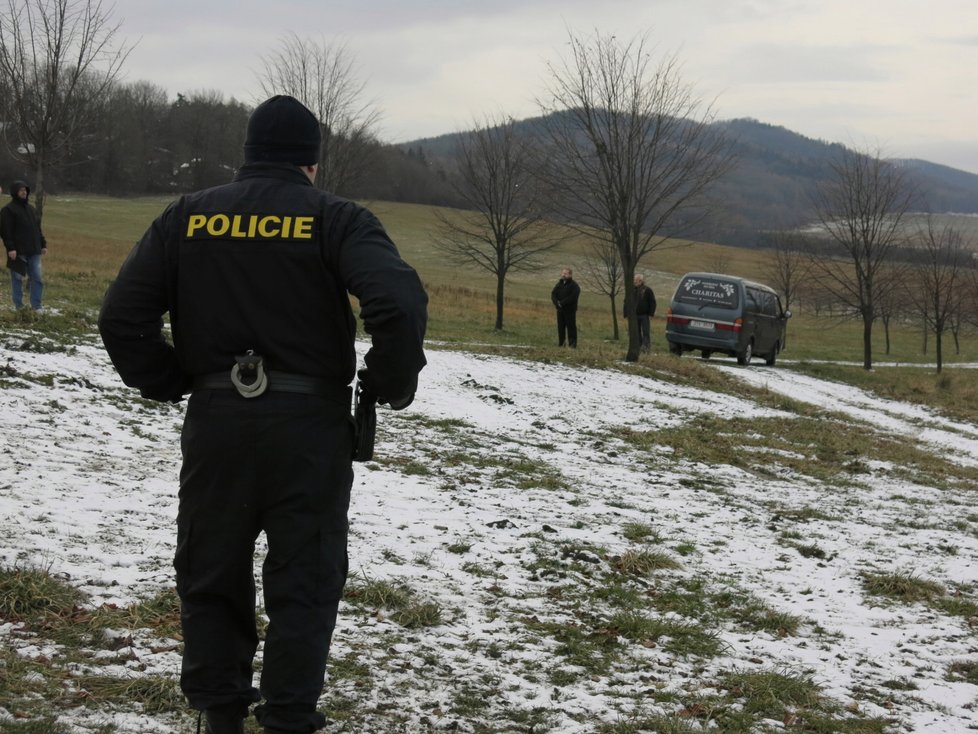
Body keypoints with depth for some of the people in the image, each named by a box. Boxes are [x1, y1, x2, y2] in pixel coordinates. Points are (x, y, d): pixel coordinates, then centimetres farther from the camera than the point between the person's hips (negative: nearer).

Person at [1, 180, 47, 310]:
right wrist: (10, 248, -19)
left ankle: (36, 307, 7)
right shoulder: (8, 210, -5)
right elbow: (5, 231, -11)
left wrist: (43, 244, 17)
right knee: (17, 279, 1)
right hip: (18, 252, -6)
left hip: (34, 251, 6)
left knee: (38, 278, 1)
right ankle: (19, 307, 8)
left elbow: (37, 229, 22)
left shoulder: (30, 208, 17)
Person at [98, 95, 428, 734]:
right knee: (305, 580, 8)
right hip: (309, 424, -2)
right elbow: (400, 302, -19)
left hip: (215, 423, 3)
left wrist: (168, 384, 11)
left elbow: (122, 314, 0)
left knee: (211, 574, 16)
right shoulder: (334, 218, -5)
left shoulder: (188, 216, 4)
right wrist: (393, 384, -4)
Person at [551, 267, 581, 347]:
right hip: (560, 310, 6)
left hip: (570, 310, -6)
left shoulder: (574, 286, -7)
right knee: (560, 326, 8)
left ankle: (572, 343, -2)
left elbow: (572, 298, -19)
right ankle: (561, 343, 14)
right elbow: (553, 294, 7)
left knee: (571, 326, -5)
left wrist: (562, 303, -21)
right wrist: (557, 302, -13)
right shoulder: (559, 284, 13)